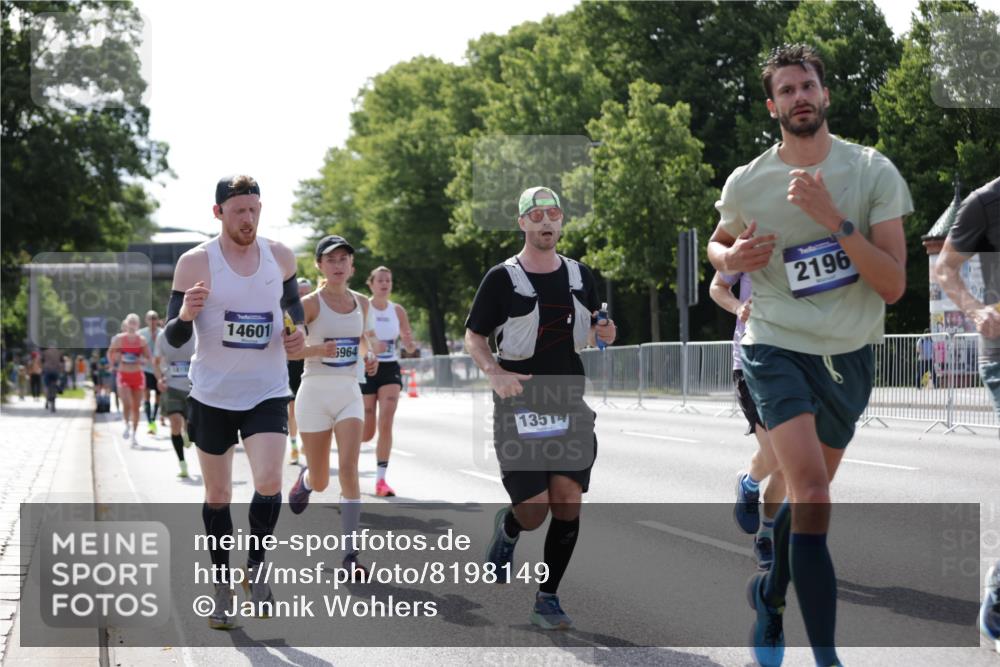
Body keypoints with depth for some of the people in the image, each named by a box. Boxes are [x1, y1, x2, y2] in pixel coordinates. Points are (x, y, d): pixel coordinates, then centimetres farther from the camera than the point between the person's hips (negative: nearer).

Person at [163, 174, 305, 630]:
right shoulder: (195, 262, -9)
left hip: (267, 393, 1)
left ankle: (255, 568, 6)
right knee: (217, 496, 8)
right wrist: (186, 315, -29)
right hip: (212, 395, -1)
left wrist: (298, 330, 0)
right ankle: (223, 585, 25)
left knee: (268, 482, -17)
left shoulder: (280, 256, 1)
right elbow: (173, 339, -7)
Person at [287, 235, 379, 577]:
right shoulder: (311, 303, -7)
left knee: (349, 469, -15)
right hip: (315, 391, -3)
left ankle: (350, 553, -13)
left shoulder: (361, 302, 7)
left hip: (349, 392, 3)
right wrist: (317, 349, -26)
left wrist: (369, 356, 4)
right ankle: (305, 478, 45)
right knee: (320, 482, 6)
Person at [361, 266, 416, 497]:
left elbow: (409, 346, 10)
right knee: (367, 433, 0)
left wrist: (410, 343, -14)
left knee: (386, 423, -14)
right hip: (367, 368, -2)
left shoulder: (398, 311, 5)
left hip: (390, 369, 2)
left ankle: (381, 480, -8)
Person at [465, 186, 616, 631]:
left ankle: (547, 598, 8)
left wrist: (602, 334, -1)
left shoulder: (580, 276, 10)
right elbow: (473, 337, 1)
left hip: (569, 405, 4)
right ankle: (506, 529, 30)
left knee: (568, 501, -6)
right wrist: (495, 373, -18)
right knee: (533, 511, -8)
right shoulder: (502, 278, -3)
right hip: (519, 407, -4)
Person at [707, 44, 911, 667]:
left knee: (808, 495, 18)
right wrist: (732, 257, -8)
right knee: (812, 497, -21)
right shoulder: (747, 183, -5)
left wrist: (833, 219, -24)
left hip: (851, 355, 2)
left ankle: (769, 594, 45)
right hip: (778, 347, -2)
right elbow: (718, 243, 17)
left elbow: (894, 286, -14)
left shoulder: (874, 172, -8)